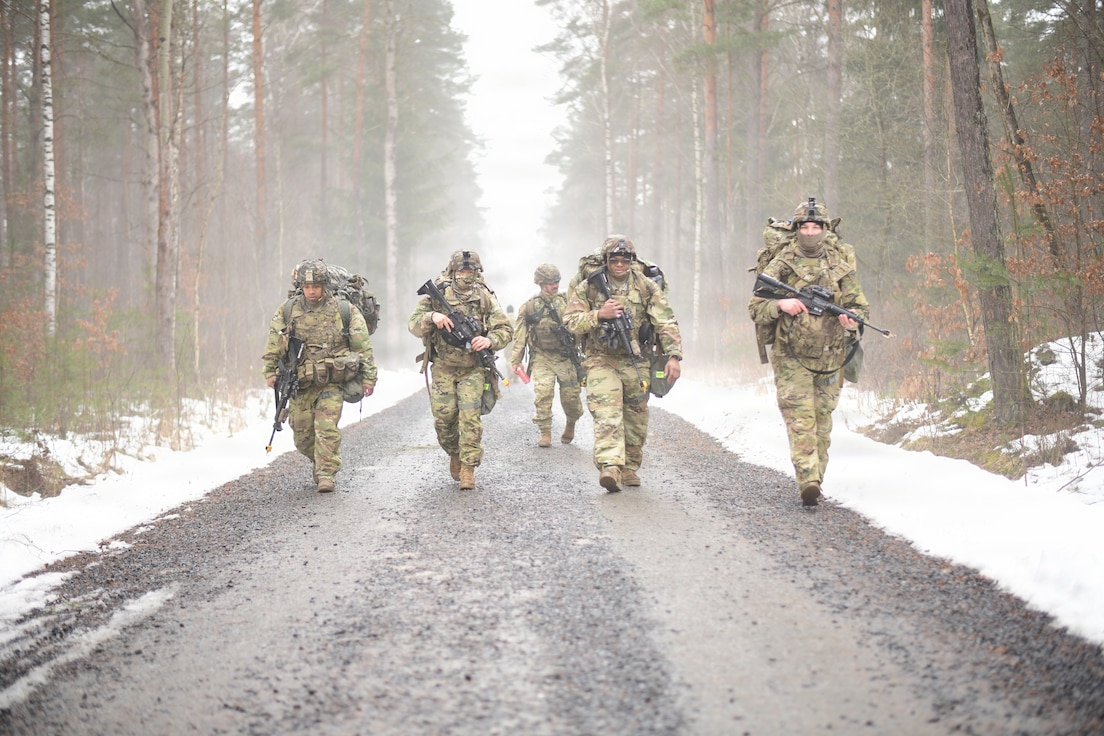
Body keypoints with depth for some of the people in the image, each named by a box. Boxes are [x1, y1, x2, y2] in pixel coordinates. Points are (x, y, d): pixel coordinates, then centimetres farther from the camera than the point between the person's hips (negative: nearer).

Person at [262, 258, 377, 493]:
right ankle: (319, 463, 31)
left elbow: (363, 346, 1)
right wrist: (270, 372, 7)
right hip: (301, 384, 3)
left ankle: (326, 473, -9)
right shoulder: (288, 310, 0)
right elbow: (273, 345, 10)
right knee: (302, 435, 7)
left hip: (332, 383, -3)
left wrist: (368, 377, 0)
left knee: (327, 428, -15)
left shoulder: (344, 311, -4)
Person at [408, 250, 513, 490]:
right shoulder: (437, 295, 0)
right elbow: (414, 325, -1)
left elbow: (505, 329, 0)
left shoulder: (485, 297, 0)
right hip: (444, 368, 1)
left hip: (473, 368, -1)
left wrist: (489, 340, -21)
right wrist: (431, 317, -22)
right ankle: (454, 454, 25)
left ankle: (468, 468, -5)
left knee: (470, 417, -12)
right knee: (444, 416, -4)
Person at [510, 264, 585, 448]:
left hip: (566, 358, 1)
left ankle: (571, 424, 31)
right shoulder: (529, 307, 2)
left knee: (571, 396, 2)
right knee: (543, 394, -15)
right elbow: (520, 335, 6)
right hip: (542, 358, -1)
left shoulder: (567, 302, 4)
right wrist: (516, 360, 3)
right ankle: (545, 433, -5)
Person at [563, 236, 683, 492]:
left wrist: (674, 356, -15)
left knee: (636, 418, 10)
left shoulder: (646, 287, 1)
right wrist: (599, 315, -19)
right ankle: (610, 467, -33)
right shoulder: (588, 287, -1)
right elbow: (570, 322, -4)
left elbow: (666, 322, -4)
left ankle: (630, 468, 27)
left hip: (635, 362, 3)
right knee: (607, 413, -20)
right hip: (601, 361, -3)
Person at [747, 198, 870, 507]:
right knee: (800, 420, -15)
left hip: (830, 358, 3)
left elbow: (860, 306, 10)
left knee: (822, 422, 9)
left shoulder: (842, 265, 7)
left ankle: (815, 481, 20)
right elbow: (755, 308, -2)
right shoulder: (781, 265, 0)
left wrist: (852, 320, -13)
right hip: (791, 357, -3)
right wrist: (780, 304, -22)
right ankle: (808, 481, -24)